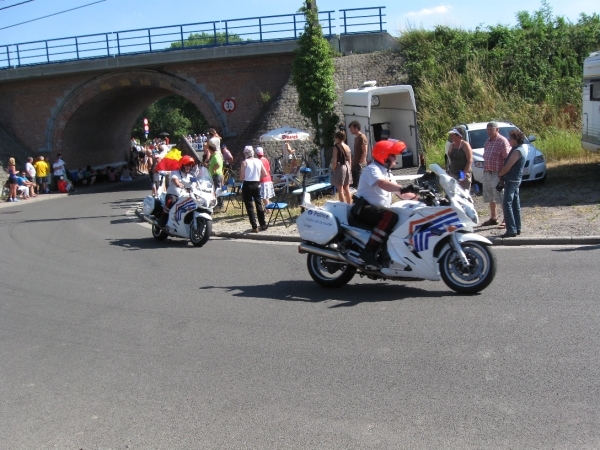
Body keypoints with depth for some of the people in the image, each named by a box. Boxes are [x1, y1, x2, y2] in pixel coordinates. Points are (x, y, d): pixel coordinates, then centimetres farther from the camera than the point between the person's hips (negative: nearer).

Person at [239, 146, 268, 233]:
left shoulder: (244, 162, -9)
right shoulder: (259, 161, 2)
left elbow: (242, 178, -10)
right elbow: (264, 174, 3)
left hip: (247, 185, -4)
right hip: (256, 184, 4)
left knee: (249, 206, 2)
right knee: (259, 204, 16)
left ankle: (254, 227, -1)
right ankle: (263, 225, 22)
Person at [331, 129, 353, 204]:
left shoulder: (336, 147, -12)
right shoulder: (347, 147, 7)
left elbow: (334, 161, -15)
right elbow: (350, 161, 11)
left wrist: (333, 170, -5)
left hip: (339, 168, -7)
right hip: (347, 167, 7)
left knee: (340, 190, -1)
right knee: (347, 189, 14)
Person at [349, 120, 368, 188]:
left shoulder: (362, 137, -11)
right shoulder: (356, 138, 16)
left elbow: (364, 153, -15)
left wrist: (360, 163, -18)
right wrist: (353, 162, 17)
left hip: (360, 165, -9)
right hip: (355, 164, 9)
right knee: (355, 184, 10)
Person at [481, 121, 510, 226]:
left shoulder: (502, 141, -10)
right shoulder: (488, 141, 15)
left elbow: (507, 158, -14)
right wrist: (485, 170, 15)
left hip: (497, 174, -8)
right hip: (487, 173, 8)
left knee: (501, 198, -5)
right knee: (490, 198, 14)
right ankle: (493, 218, 26)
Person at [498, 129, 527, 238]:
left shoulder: (517, 151, -18)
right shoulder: (521, 150, 13)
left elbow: (507, 167, -20)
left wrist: (499, 174, -4)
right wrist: (502, 174, 11)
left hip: (511, 180, -10)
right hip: (516, 180, 10)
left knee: (507, 204, -10)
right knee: (515, 204, 13)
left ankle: (511, 230, -13)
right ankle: (517, 228, 19)